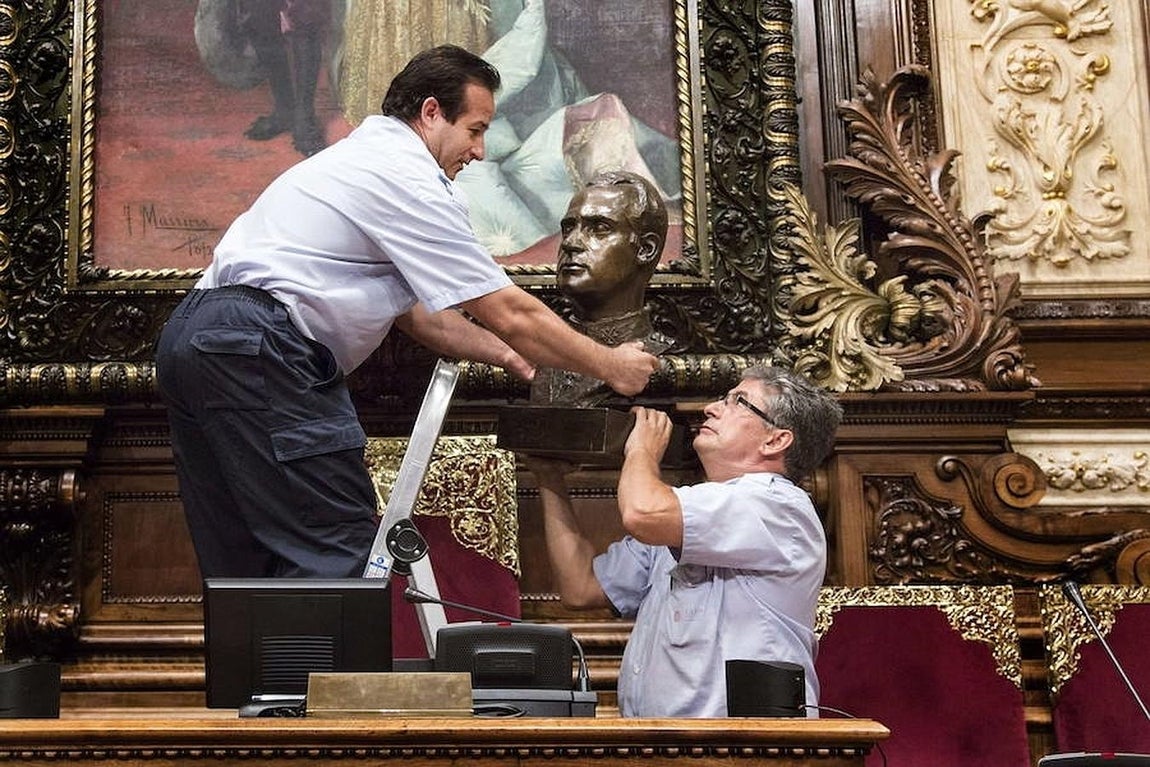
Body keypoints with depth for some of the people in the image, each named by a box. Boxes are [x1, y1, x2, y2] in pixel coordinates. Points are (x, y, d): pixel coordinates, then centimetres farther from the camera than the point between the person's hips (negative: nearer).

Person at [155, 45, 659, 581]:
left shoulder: (362, 157, 25)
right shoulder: (409, 176, -6)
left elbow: (415, 312, 27)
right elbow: (510, 313, -6)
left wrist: (512, 354, 25)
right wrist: (612, 367, 5)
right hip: (255, 349, -11)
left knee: (243, 568, 13)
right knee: (337, 557, -9)